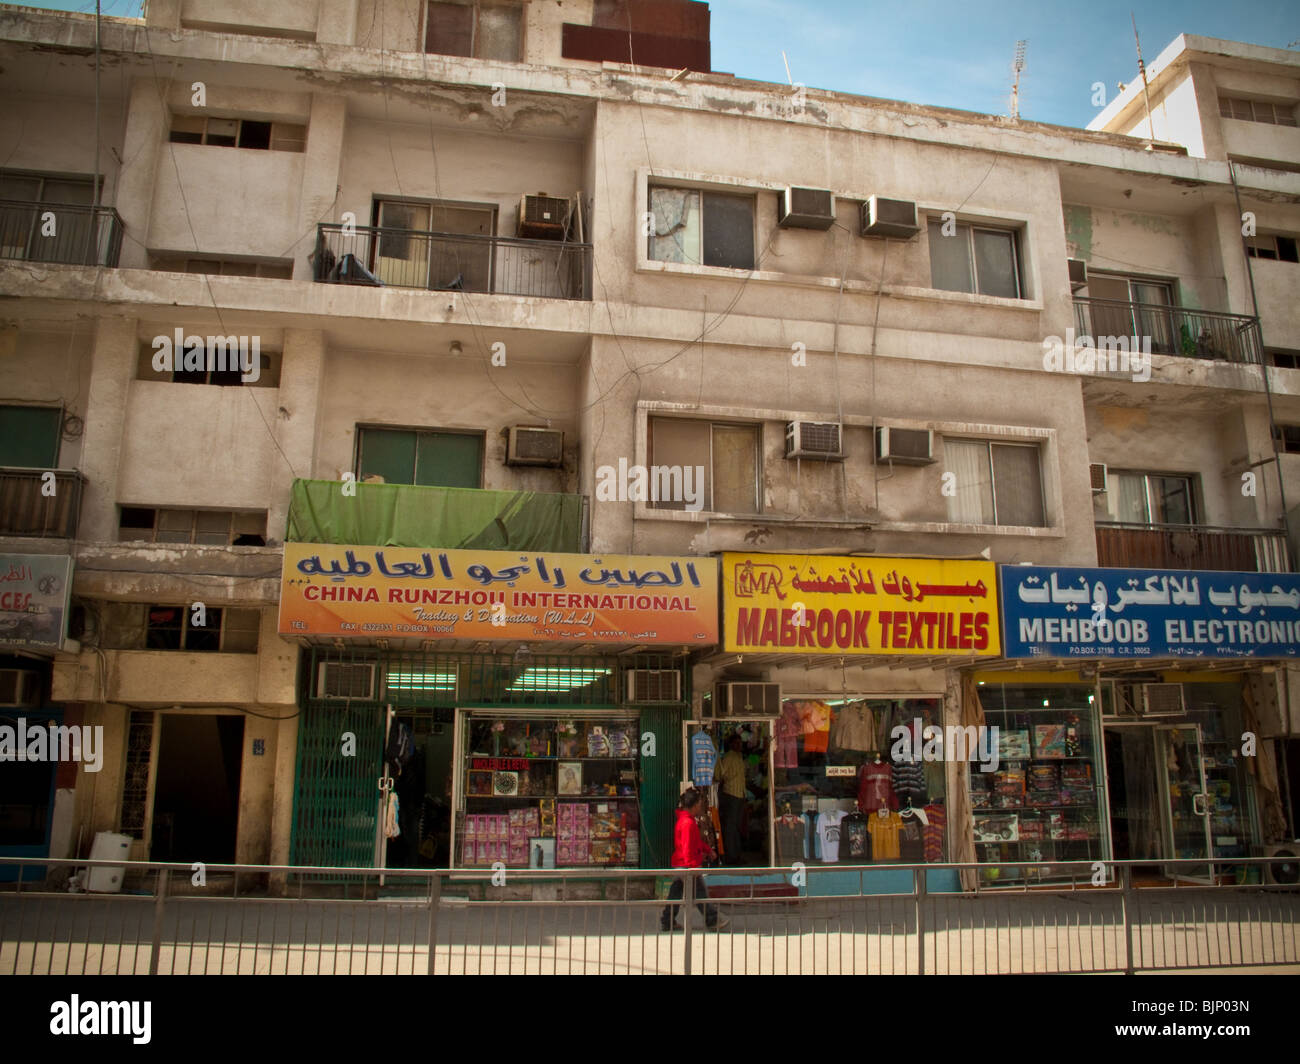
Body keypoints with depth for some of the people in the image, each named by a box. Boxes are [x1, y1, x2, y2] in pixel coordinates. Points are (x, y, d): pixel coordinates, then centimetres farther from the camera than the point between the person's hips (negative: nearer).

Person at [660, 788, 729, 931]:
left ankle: (666, 922, 14)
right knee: (700, 893, 3)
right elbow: (688, 847, -24)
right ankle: (712, 920, 15)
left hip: (679, 865, 10)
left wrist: (708, 850, 29)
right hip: (687, 865, -10)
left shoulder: (681, 820, 13)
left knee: (676, 893, 12)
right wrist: (693, 867, -24)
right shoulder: (689, 823, -20)